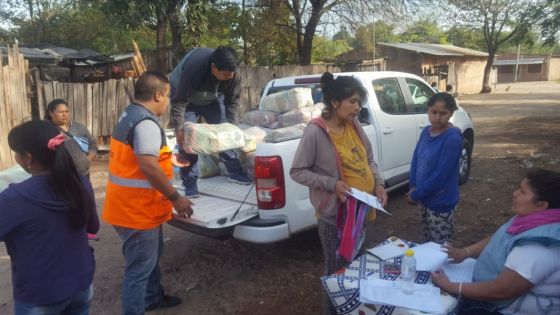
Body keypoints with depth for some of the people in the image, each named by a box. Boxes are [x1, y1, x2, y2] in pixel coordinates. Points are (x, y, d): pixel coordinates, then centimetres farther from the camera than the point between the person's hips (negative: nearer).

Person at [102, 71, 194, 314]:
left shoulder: (129, 115, 11)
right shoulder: (146, 123, -22)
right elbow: (149, 168, -29)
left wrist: (168, 160, 32)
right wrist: (175, 198, -21)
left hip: (130, 203, 11)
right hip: (136, 208, -11)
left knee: (151, 255, 26)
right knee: (140, 266, 2)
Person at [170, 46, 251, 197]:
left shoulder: (233, 73, -29)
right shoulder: (193, 69, -43)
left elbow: (232, 102, -15)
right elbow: (179, 102, -34)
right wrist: (179, 128, -36)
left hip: (210, 100, 4)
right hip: (186, 100, -4)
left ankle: (235, 172, 14)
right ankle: (190, 183, -4)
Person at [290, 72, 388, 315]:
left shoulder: (355, 125, 1)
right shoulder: (315, 131, -19)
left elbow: (369, 159, 12)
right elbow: (297, 172, -16)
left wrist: (378, 183, -5)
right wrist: (332, 183, -25)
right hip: (333, 213, -7)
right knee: (337, 269, 10)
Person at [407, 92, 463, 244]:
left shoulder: (452, 138, -21)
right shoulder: (426, 131, 1)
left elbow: (441, 174, -23)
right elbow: (416, 159, 6)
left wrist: (415, 194, -17)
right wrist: (413, 187, -7)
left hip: (440, 203, -7)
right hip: (423, 198, 7)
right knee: (428, 241, 23)